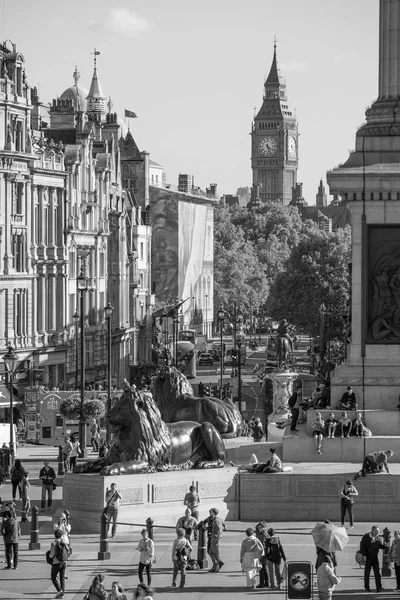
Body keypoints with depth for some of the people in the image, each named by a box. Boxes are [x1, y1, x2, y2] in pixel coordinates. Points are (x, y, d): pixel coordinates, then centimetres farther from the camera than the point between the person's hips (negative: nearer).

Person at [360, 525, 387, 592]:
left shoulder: (377, 538, 6)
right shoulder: (366, 537, -7)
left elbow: (380, 546, 13)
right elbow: (362, 547, -9)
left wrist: (385, 546, -10)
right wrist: (364, 555, -19)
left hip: (375, 558, 3)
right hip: (367, 558, -3)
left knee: (377, 573, -3)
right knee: (367, 572, 6)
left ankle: (379, 587, -5)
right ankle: (367, 587, 20)